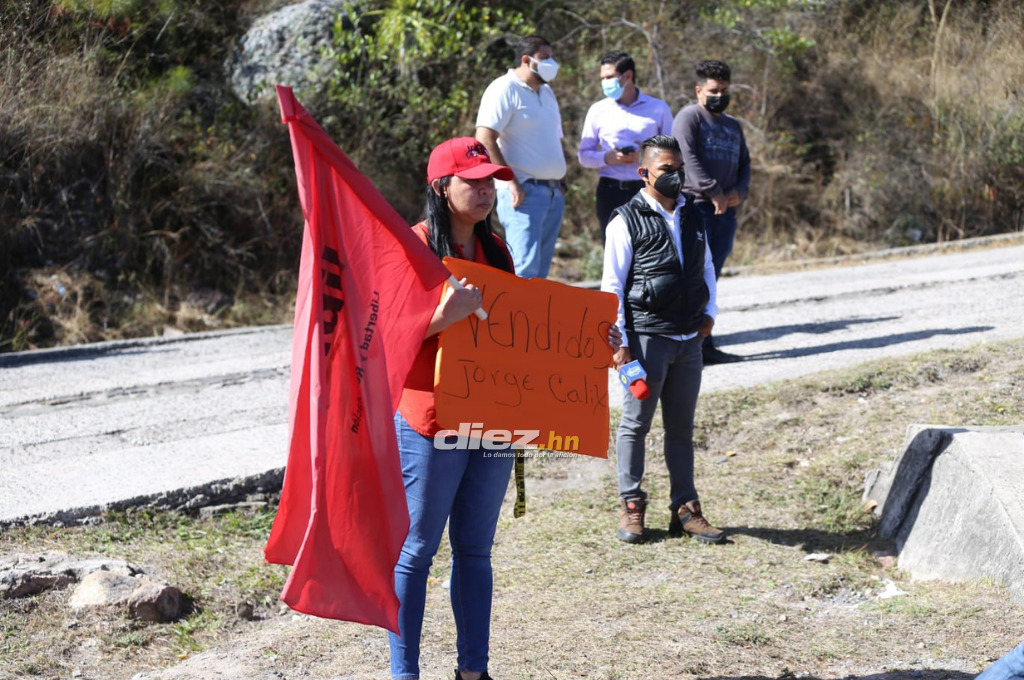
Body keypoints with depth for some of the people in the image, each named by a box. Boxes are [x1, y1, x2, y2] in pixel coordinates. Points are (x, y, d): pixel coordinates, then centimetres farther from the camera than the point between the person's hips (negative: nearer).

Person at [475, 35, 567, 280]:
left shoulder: (547, 92, 20)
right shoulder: (505, 89, -8)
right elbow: (485, 138, -17)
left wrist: (561, 182, 15)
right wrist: (511, 183, -19)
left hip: (553, 193, 9)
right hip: (524, 191, -8)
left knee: (540, 271, 8)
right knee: (526, 269, -17)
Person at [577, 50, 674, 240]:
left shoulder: (659, 109, 7)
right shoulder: (598, 110, 10)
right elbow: (584, 155, 10)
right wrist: (607, 158, -10)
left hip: (647, 190, -1)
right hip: (610, 191, 1)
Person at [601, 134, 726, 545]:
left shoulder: (693, 217, 12)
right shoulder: (627, 222, -6)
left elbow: (707, 267, 24)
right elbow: (611, 287, -6)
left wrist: (709, 312, 10)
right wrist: (617, 342, -11)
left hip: (689, 340, 5)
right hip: (646, 338, -5)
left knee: (682, 428, 10)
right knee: (635, 424, 2)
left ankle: (684, 508, 15)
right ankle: (630, 507, 12)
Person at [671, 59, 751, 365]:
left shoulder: (733, 126, 23)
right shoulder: (689, 117, -2)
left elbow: (744, 164, 22)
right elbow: (689, 158, -14)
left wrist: (739, 192, 1)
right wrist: (713, 192, -18)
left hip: (725, 210, 8)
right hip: (695, 204, -7)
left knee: (710, 278, 7)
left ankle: (703, 345, 9)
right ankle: (702, 344, -12)